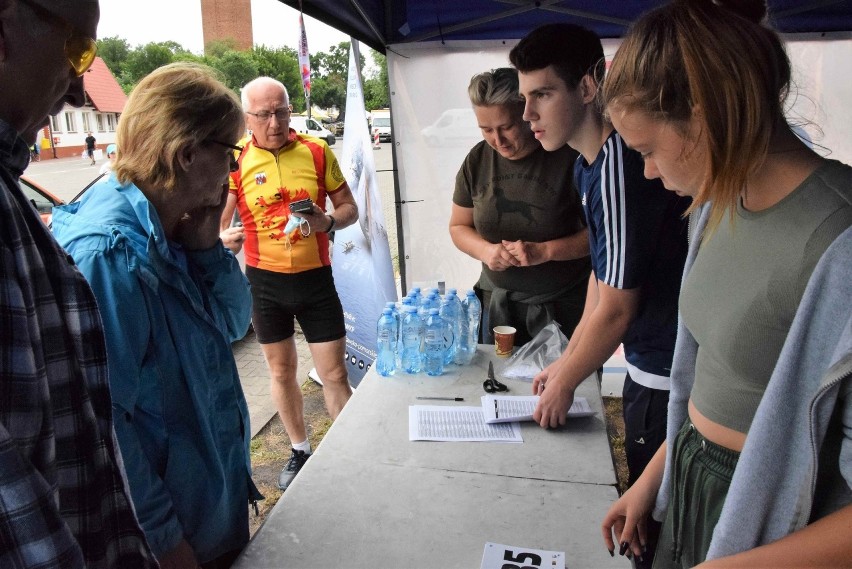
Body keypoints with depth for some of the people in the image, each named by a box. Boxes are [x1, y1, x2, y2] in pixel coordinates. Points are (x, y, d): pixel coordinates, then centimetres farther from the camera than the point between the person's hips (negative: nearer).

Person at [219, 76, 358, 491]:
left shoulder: (317, 151, -3)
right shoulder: (235, 161, -4)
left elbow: (349, 207, 4)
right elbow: (216, 226, -2)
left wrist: (329, 221, -19)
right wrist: (224, 238, -26)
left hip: (316, 278, -1)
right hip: (264, 281, 1)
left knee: (334, 374, 2)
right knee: (281, 371, 15)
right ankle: (299, 451, 35)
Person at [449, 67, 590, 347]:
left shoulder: (570, 156, -12)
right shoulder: (477, 160, 0)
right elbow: (458, 226, 9)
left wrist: (544, 251, -21)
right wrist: (485, 251, -11)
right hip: (498, 302, 3)